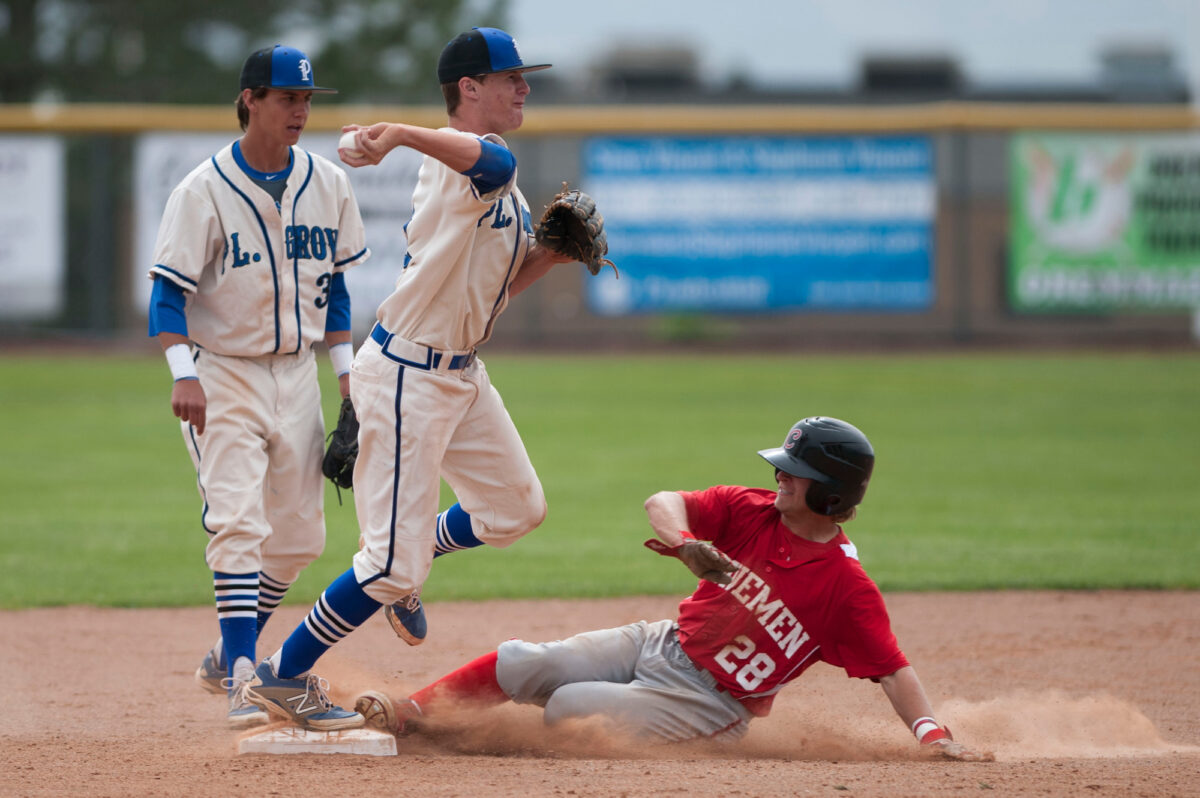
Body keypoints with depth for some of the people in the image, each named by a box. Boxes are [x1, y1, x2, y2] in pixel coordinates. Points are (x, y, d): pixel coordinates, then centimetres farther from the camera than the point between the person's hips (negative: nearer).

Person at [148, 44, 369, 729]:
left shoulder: (328, 184, 5)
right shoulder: (205, 191, -11)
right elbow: (170, 289, -12)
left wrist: (347, 370, 10)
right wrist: (184, 374, -23)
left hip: (297, 374, 6)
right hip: (223, 373, -6)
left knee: (300, 538, 9)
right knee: (239, 524, -18)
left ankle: (229, 656, 27)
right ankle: (245, 682, -20)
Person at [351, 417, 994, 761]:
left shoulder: (848, 588, -18)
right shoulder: (748, 512, -2)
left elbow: (892, 669, -20)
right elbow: (662, 502, -5)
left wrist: (931, 734, -34)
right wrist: (686, 544, -27)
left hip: (710, 706, -6)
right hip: (661, 643, 6)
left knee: (571, 705, -24)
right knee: (520, 664, -6)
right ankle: (407, 716, 7)